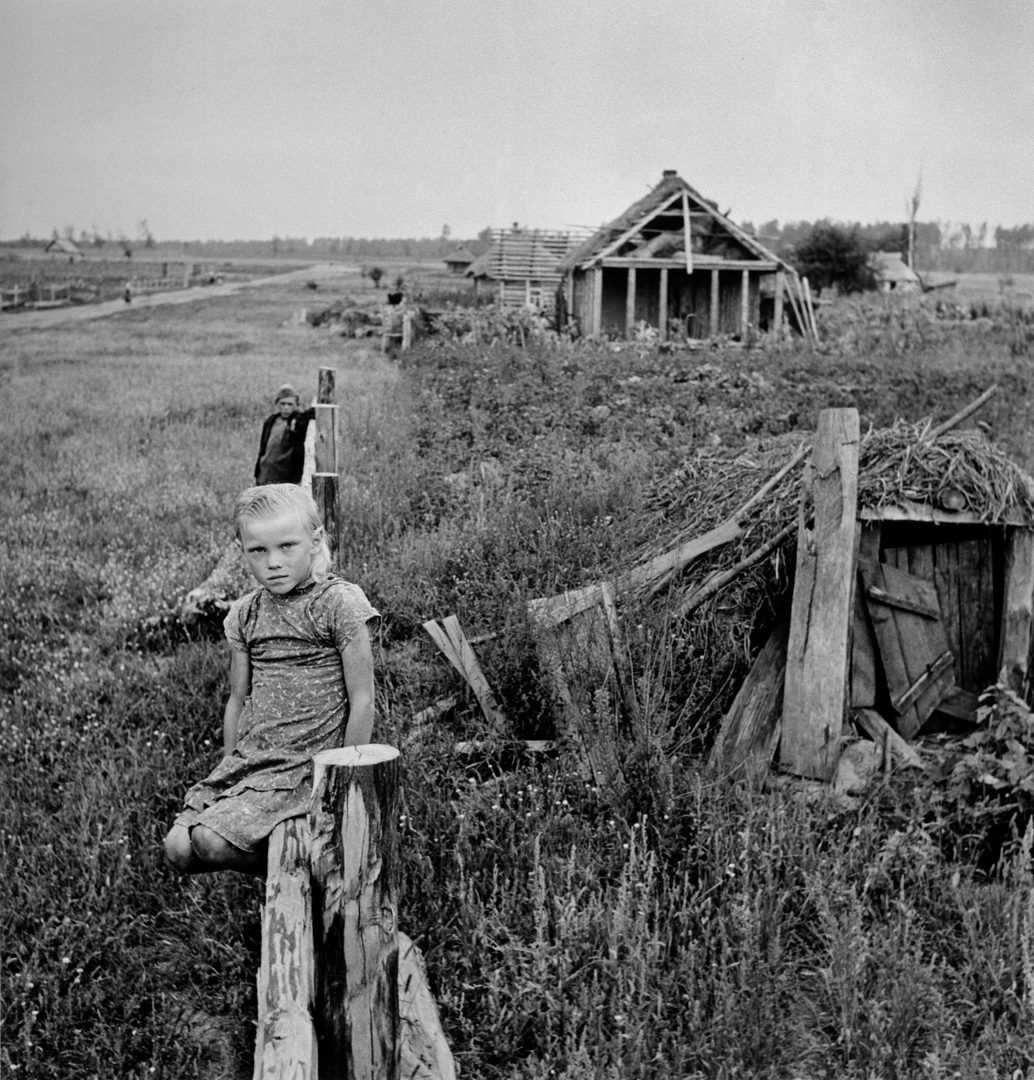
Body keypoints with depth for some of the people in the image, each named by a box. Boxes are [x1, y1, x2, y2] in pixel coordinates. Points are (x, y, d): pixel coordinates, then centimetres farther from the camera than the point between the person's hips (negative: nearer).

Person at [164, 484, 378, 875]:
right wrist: (228, 772, 12)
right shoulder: (244, 613, 9)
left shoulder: (341, 603, -11)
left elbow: (362, 701, -10)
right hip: (248, 756, 6)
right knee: (178, 849, -10)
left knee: (211, 840, -22)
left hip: (307, 764, -6)